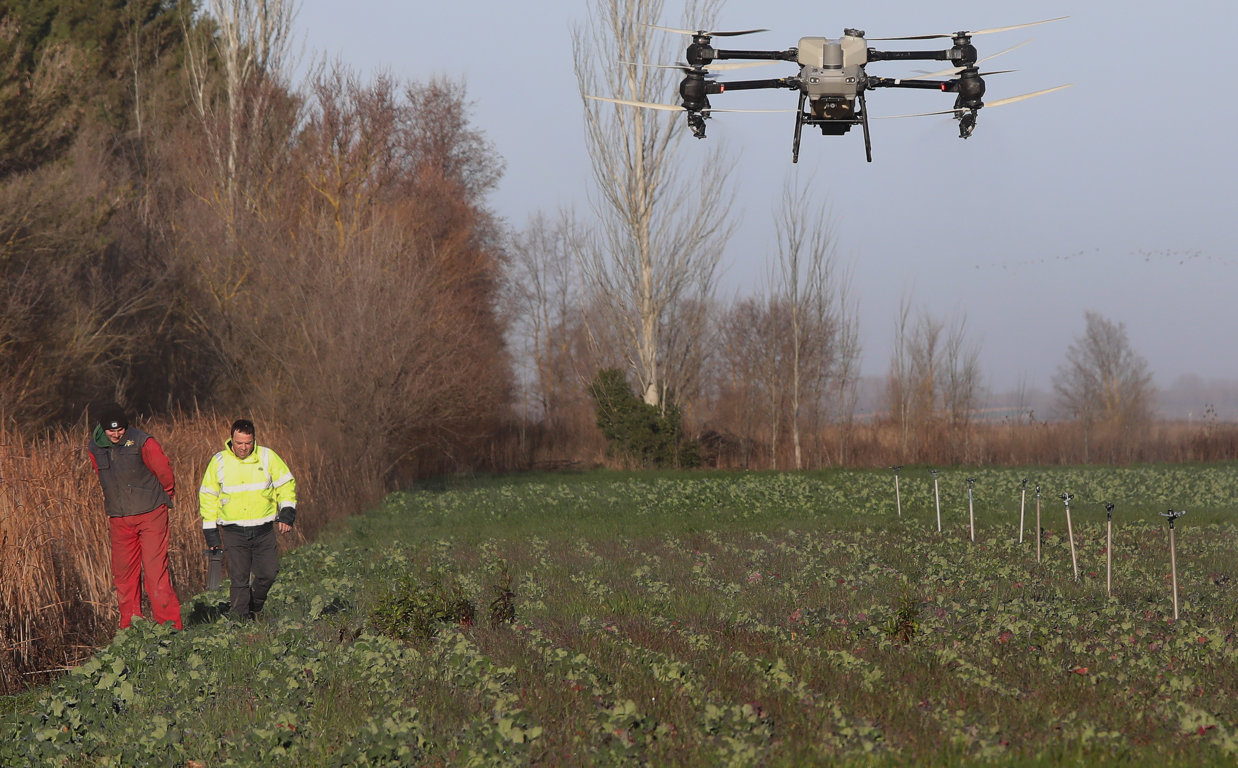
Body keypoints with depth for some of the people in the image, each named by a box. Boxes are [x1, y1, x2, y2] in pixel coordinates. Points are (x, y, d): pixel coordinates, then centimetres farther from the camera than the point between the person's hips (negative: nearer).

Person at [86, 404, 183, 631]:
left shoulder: (142, 442, -13)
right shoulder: (95, 448, 2)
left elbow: (163, 469, 0)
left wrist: (166, 496, 14)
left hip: (151, 515, -5)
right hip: (119, 519, 5)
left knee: (155, 569, -10)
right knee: (123, 571, 7)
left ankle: (169, 623, -7)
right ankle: (130, 626, 16)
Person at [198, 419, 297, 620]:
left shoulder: (267, 457, 1)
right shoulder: (219, 462, 0)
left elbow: (286, 484, 11)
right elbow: (207, 496, 8)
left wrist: (287, 514, -1)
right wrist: (210, 532, 5)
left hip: (264, 530, 1)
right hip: (234, 533, -1)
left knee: (267, 574, 1)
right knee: (239, 578, -7)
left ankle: (255, 609, 26)